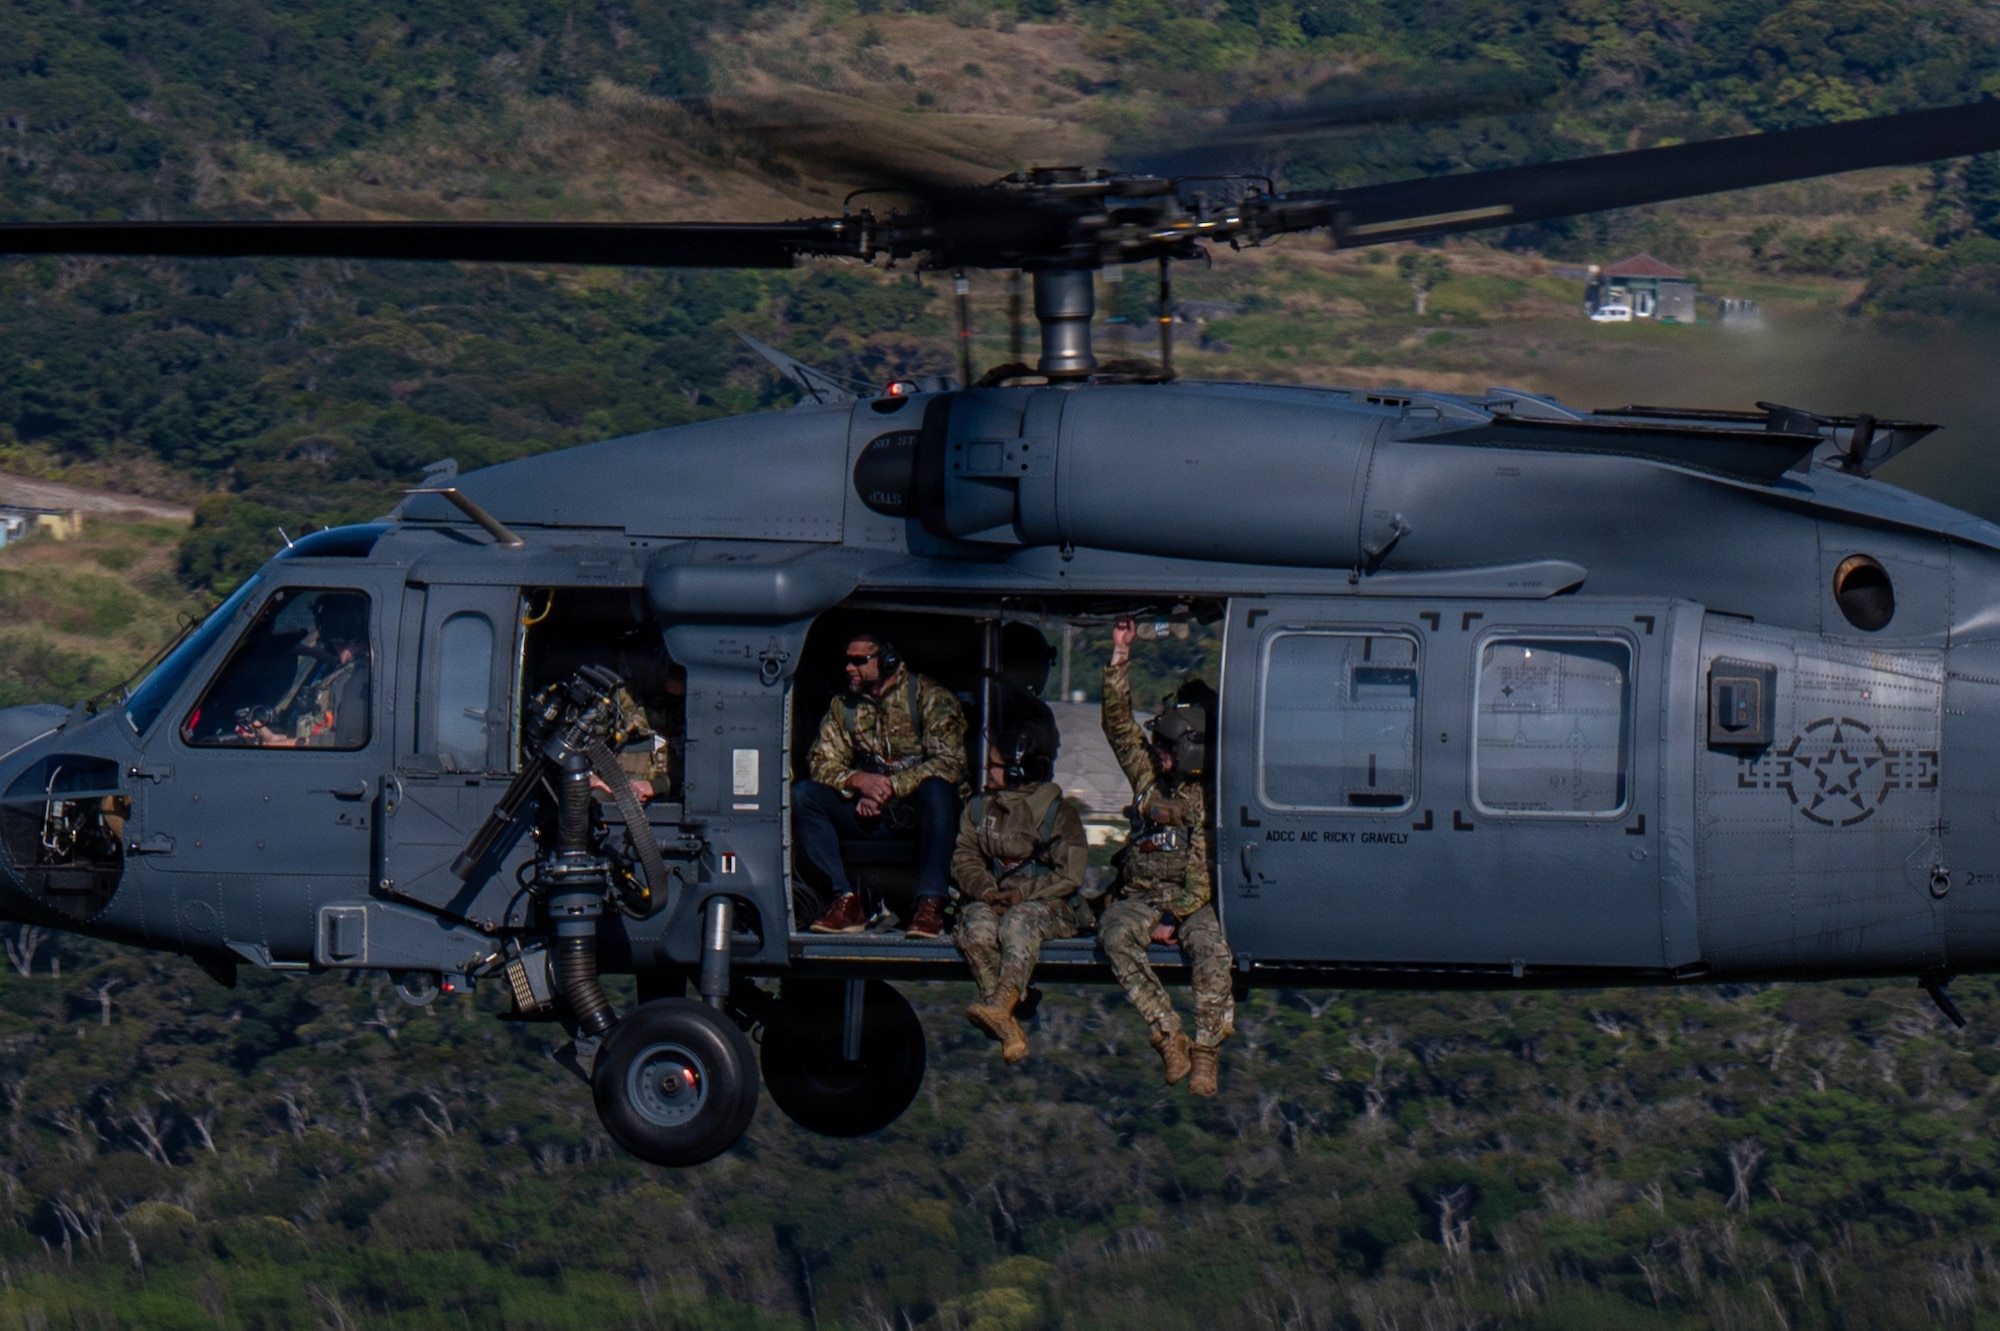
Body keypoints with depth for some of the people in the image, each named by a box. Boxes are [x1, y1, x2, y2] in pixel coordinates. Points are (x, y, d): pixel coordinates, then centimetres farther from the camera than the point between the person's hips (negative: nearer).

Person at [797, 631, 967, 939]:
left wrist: (891, 787, -24)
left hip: (917, 810, -4)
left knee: (935, 787, -38)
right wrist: (859, 781, -19)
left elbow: (949, 763, -17)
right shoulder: (843, 706, 9)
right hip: (870, 813, 4)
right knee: (802, 795, -17)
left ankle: (931, 904, -39)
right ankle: (846, 901, -25)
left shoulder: (929, 696, -6)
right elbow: (822, 761, 3)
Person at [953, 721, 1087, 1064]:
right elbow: (964, 858, 8)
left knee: (1018, 923, -39)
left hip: (1045, 903, -4)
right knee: (978, 926, -32)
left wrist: (1023, 893, -20)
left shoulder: (1058, 815, -1)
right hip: (991, 900, 4)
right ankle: (1007, 1028, -41)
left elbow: (1071, 874, -8)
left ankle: (999, 1006, -59)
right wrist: (984, 889, -14)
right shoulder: (979, 808, 14)